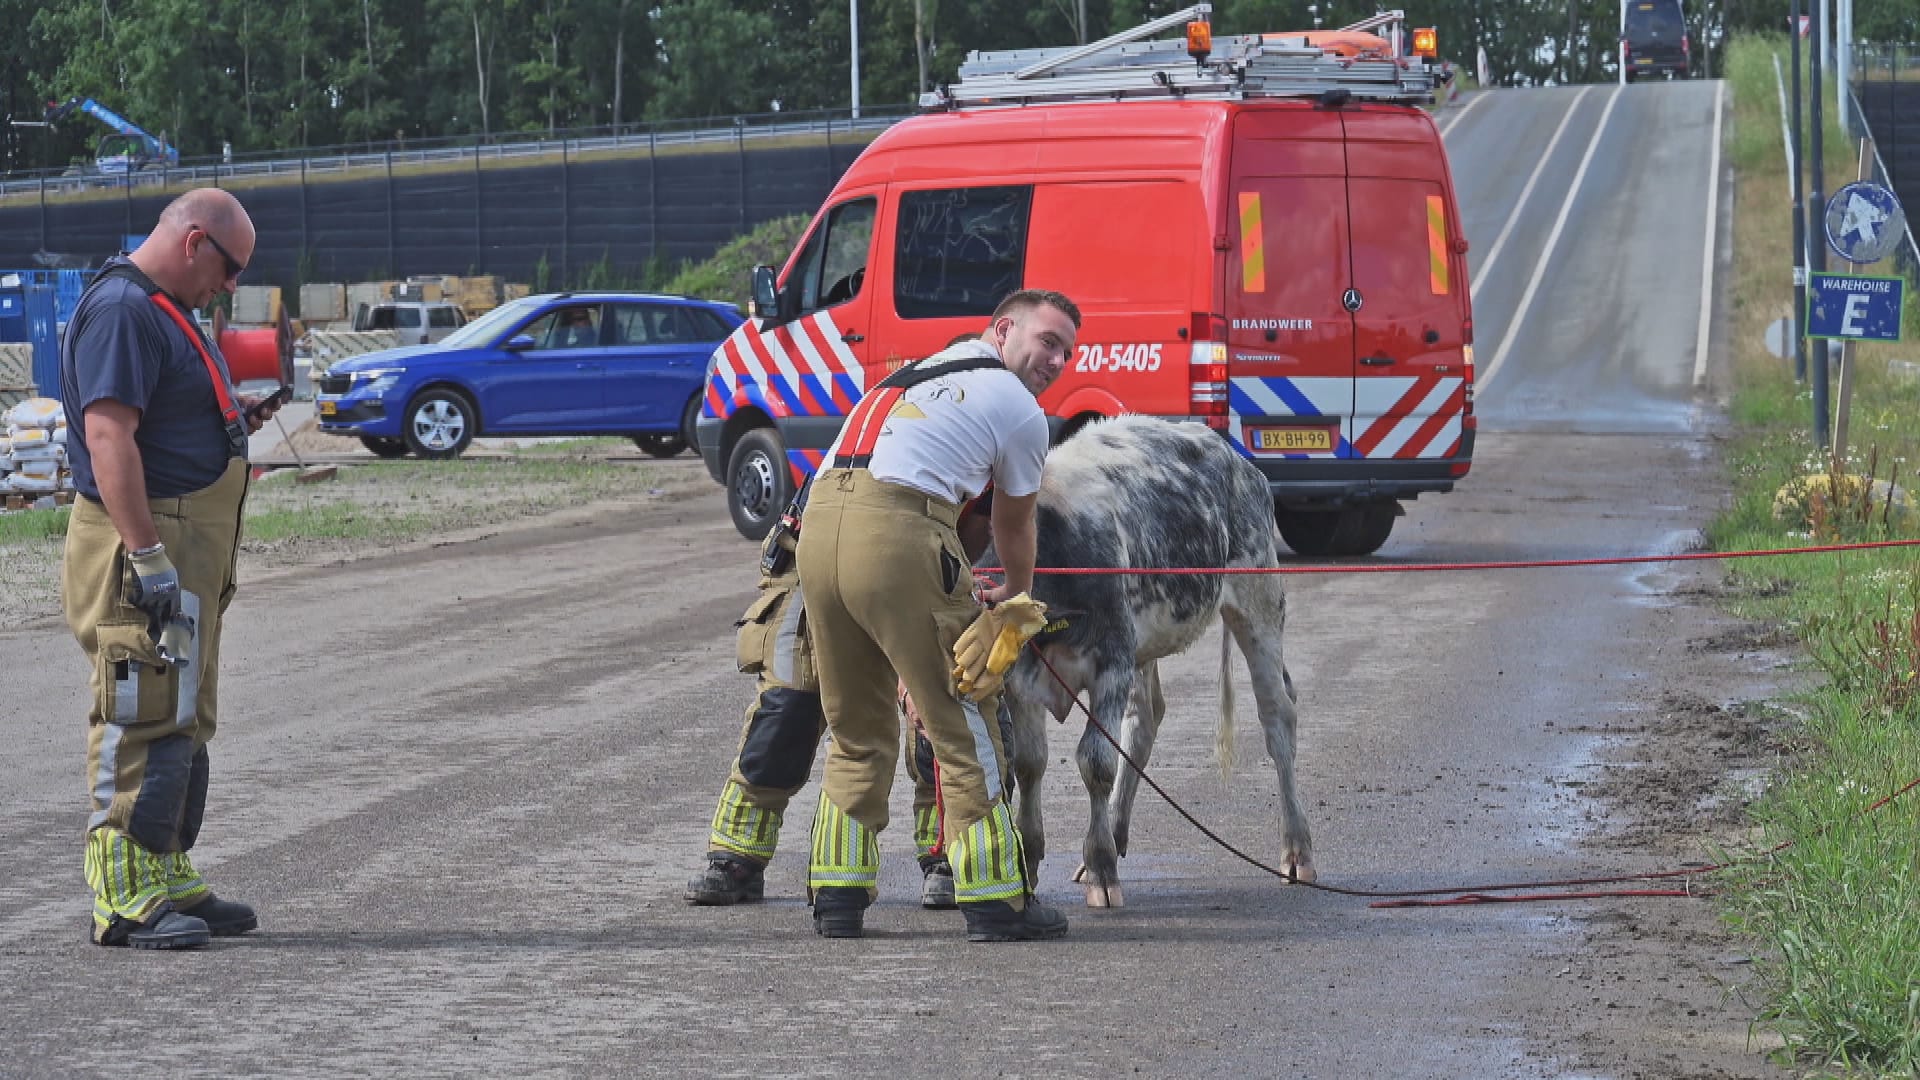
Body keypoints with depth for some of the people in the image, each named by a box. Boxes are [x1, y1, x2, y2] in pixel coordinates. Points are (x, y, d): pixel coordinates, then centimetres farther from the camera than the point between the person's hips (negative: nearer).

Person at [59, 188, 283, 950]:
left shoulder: (159, 310, 18)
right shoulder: (120, 309, -15)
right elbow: (108, 436, -24)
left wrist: (231, 421, 13)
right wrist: (149, 556, -27)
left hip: (186, 551, 11)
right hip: (146, 548, -11)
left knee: (183, 722, 15)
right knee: (145, 717, -11)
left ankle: (168, 881, 22)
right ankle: (124, 895, -9)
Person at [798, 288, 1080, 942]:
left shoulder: (921, 371, 33)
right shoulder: (1020, 411, 12)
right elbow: (1014, 527, 24)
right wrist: (1016, 594, 45)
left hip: (818, 523, 7)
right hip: (899, 536, -7)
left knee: (857, 730, 18)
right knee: (963, 727, 3)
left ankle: (838, 899, 17)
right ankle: (995, 901, 4)